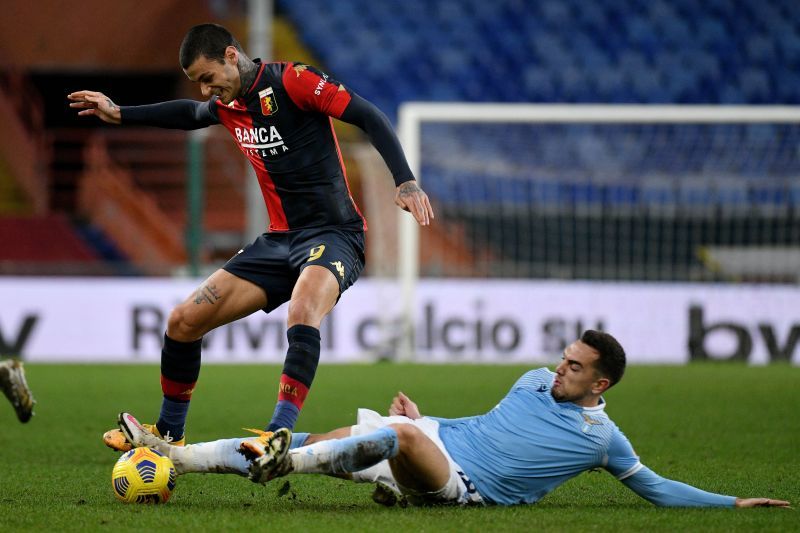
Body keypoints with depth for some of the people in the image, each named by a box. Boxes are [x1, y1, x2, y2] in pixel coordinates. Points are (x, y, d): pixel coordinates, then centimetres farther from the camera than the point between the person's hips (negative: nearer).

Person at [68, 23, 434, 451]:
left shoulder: (291, 81, -12)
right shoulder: (227, 106, 11)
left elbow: (368, 117, -16)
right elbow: (189, 114, 36)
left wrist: (405, 181, -25)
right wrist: (118, 114, 32)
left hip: (333, 234, -8)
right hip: (280, 239, 8)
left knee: (302, 312, -38)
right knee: (183, 321, 3)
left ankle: (280, 435, -42)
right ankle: (168, 435, 21)